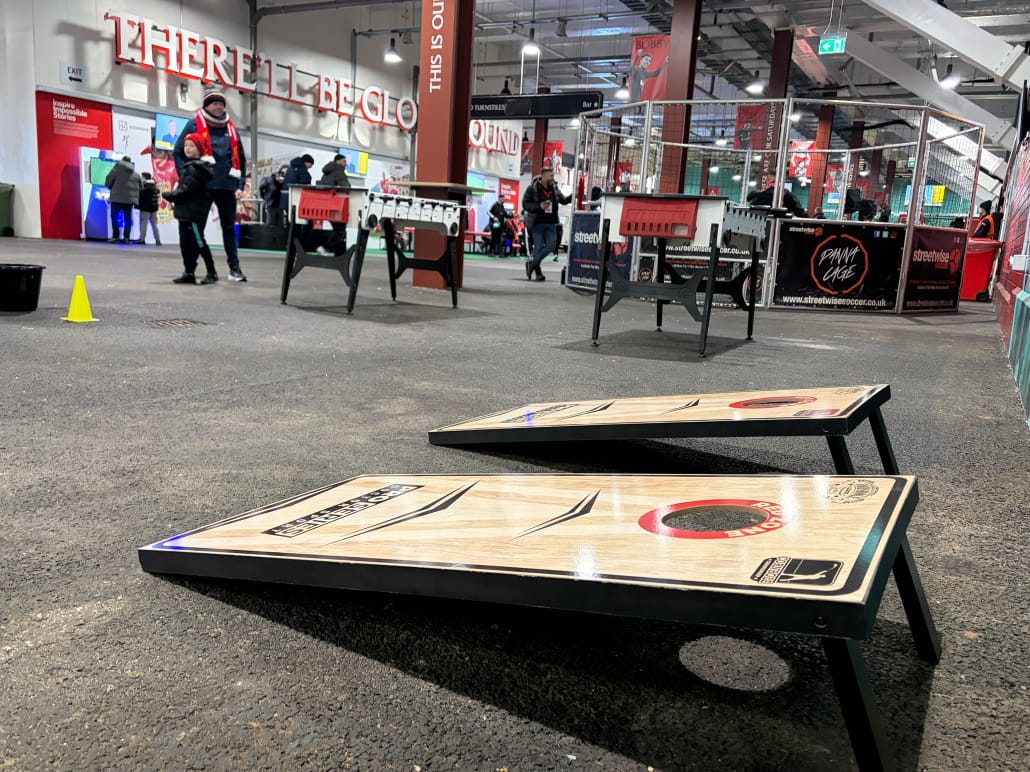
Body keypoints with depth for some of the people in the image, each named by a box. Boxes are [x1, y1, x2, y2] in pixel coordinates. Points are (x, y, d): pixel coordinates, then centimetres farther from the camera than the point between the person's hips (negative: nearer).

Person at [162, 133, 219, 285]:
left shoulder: (195, 168, -15)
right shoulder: (191, 165, 17)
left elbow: (185, 190, -19)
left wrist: (168, 195, -7)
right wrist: (174, 197, 7)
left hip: (194, 212, -10)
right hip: (186, 211, 10)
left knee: (198, 242, -4)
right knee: (186, 243, 8)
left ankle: (212, 272, 2)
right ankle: (189, 273, 11)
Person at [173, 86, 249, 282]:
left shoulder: (230, 127, 13)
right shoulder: (194, 124, 2)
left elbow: (240, 158, 17)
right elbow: (178, 152, 3)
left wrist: (240, 185, 9)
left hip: (227, 186, 3)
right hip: (202, 185, -3)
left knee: (229, 227, 6)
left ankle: (234, 268, 11)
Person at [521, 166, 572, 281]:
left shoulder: (554, 188, 9)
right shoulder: (532, 189, -5)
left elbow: (564, 200, 18)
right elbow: (525, 204, -6)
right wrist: (539, 206, -19)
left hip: (551, 224, 5)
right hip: (538, 223, -5)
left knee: (551, 245, -3)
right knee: (538, 246, -1)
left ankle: (532, 263, 11)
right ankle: (537, 271, 10)